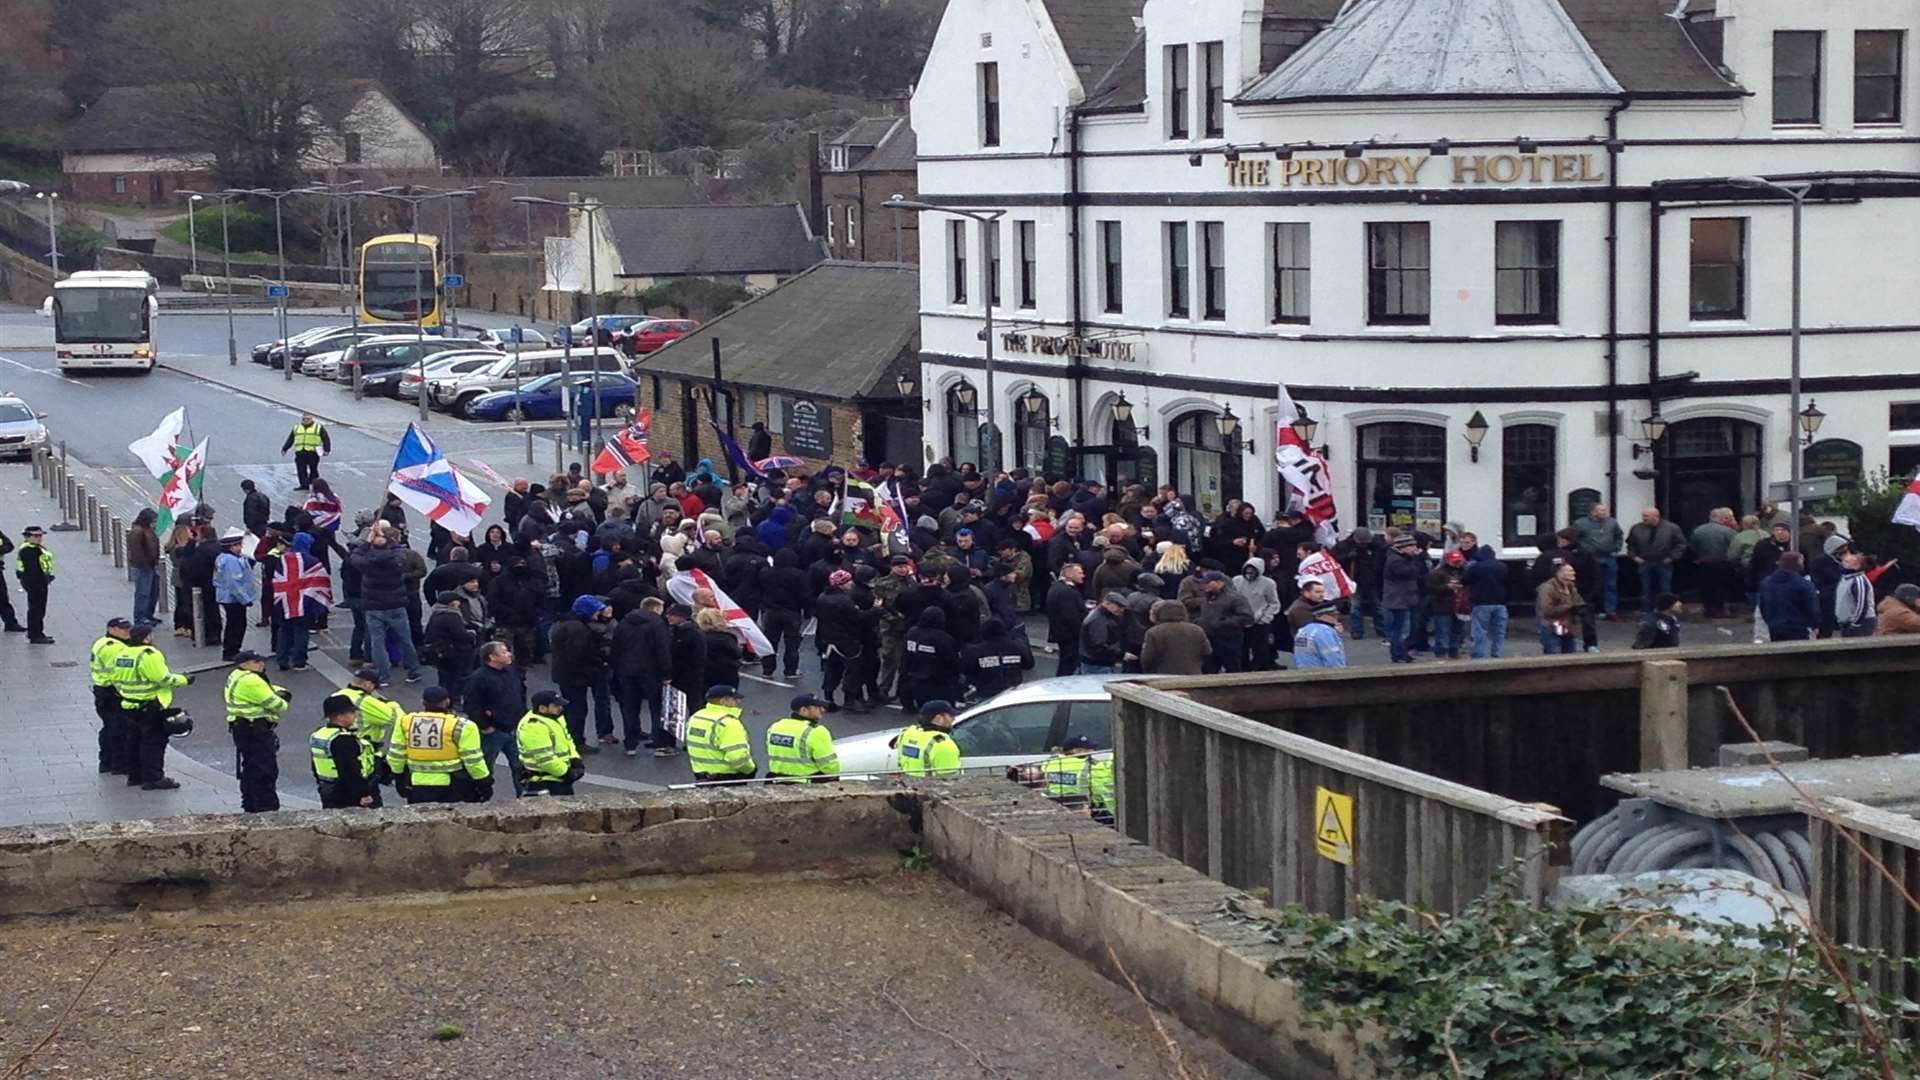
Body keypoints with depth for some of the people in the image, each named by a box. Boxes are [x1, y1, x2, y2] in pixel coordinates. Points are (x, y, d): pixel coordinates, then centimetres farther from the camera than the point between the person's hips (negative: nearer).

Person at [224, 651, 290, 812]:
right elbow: (275, 704, -16)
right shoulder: (250, 681, -18)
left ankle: (250, 807, 24)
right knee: (265, 771, -10)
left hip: (244, 730, 11)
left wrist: (280, 692, -2)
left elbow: (266, 689, 19)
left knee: (251, 769, 17)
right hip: (254, 730, -11)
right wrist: (283, 702, 7)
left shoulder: (236, 677, 15)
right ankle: (267, 808, -11)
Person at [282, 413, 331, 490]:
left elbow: (326, 439, 4)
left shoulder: (319, 427, 7)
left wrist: (327, 450, -6)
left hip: (313, 452, -3)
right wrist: (285, 449, 17)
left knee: (313, 469, -1)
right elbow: (290, 440, 22)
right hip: (300, 452, 3)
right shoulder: (296, 427, 17)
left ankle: (314, 484, 8)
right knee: (301, 470, -3)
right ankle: (304, 485, 0)